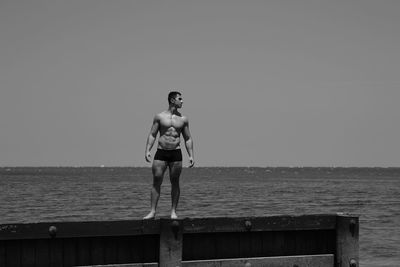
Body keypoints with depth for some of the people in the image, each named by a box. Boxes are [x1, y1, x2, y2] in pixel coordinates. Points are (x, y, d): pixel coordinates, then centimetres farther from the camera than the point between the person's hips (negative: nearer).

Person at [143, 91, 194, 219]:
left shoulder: (183, 119, 9)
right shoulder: (159, 116, 5)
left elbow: (188, 139, 12)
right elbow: (152, 135, 4)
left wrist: (191, 155, 3)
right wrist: (147, 150, -9)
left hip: (176, 153, 1)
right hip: (161, 152, -1)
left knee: (175, 182, 1)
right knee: (156, 181, -4)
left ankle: (173, 212, 8)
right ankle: (152, 211, -2)